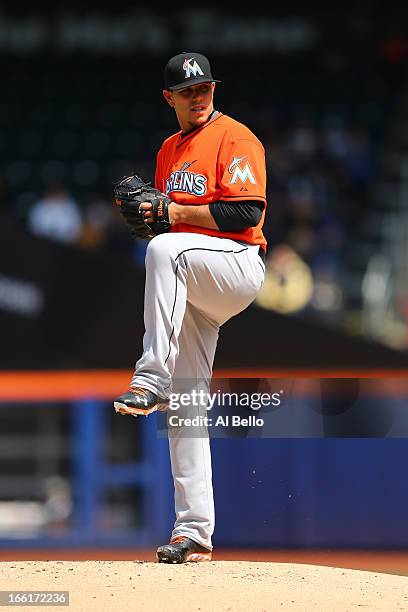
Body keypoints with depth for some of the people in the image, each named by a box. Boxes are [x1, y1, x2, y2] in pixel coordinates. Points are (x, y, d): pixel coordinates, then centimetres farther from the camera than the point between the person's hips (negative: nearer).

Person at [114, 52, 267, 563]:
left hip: (238, 265, -8)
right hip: (191, 290, 8)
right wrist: (141, 212, 7)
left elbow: (247, 212, -14)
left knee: (164, 250, -37)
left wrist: (176, 214, -15)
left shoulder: (235, 138, -3)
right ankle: (193, 531, 2)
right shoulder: (169, 150, 21)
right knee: (185, 405, 1)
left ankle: (151, 380, -42)